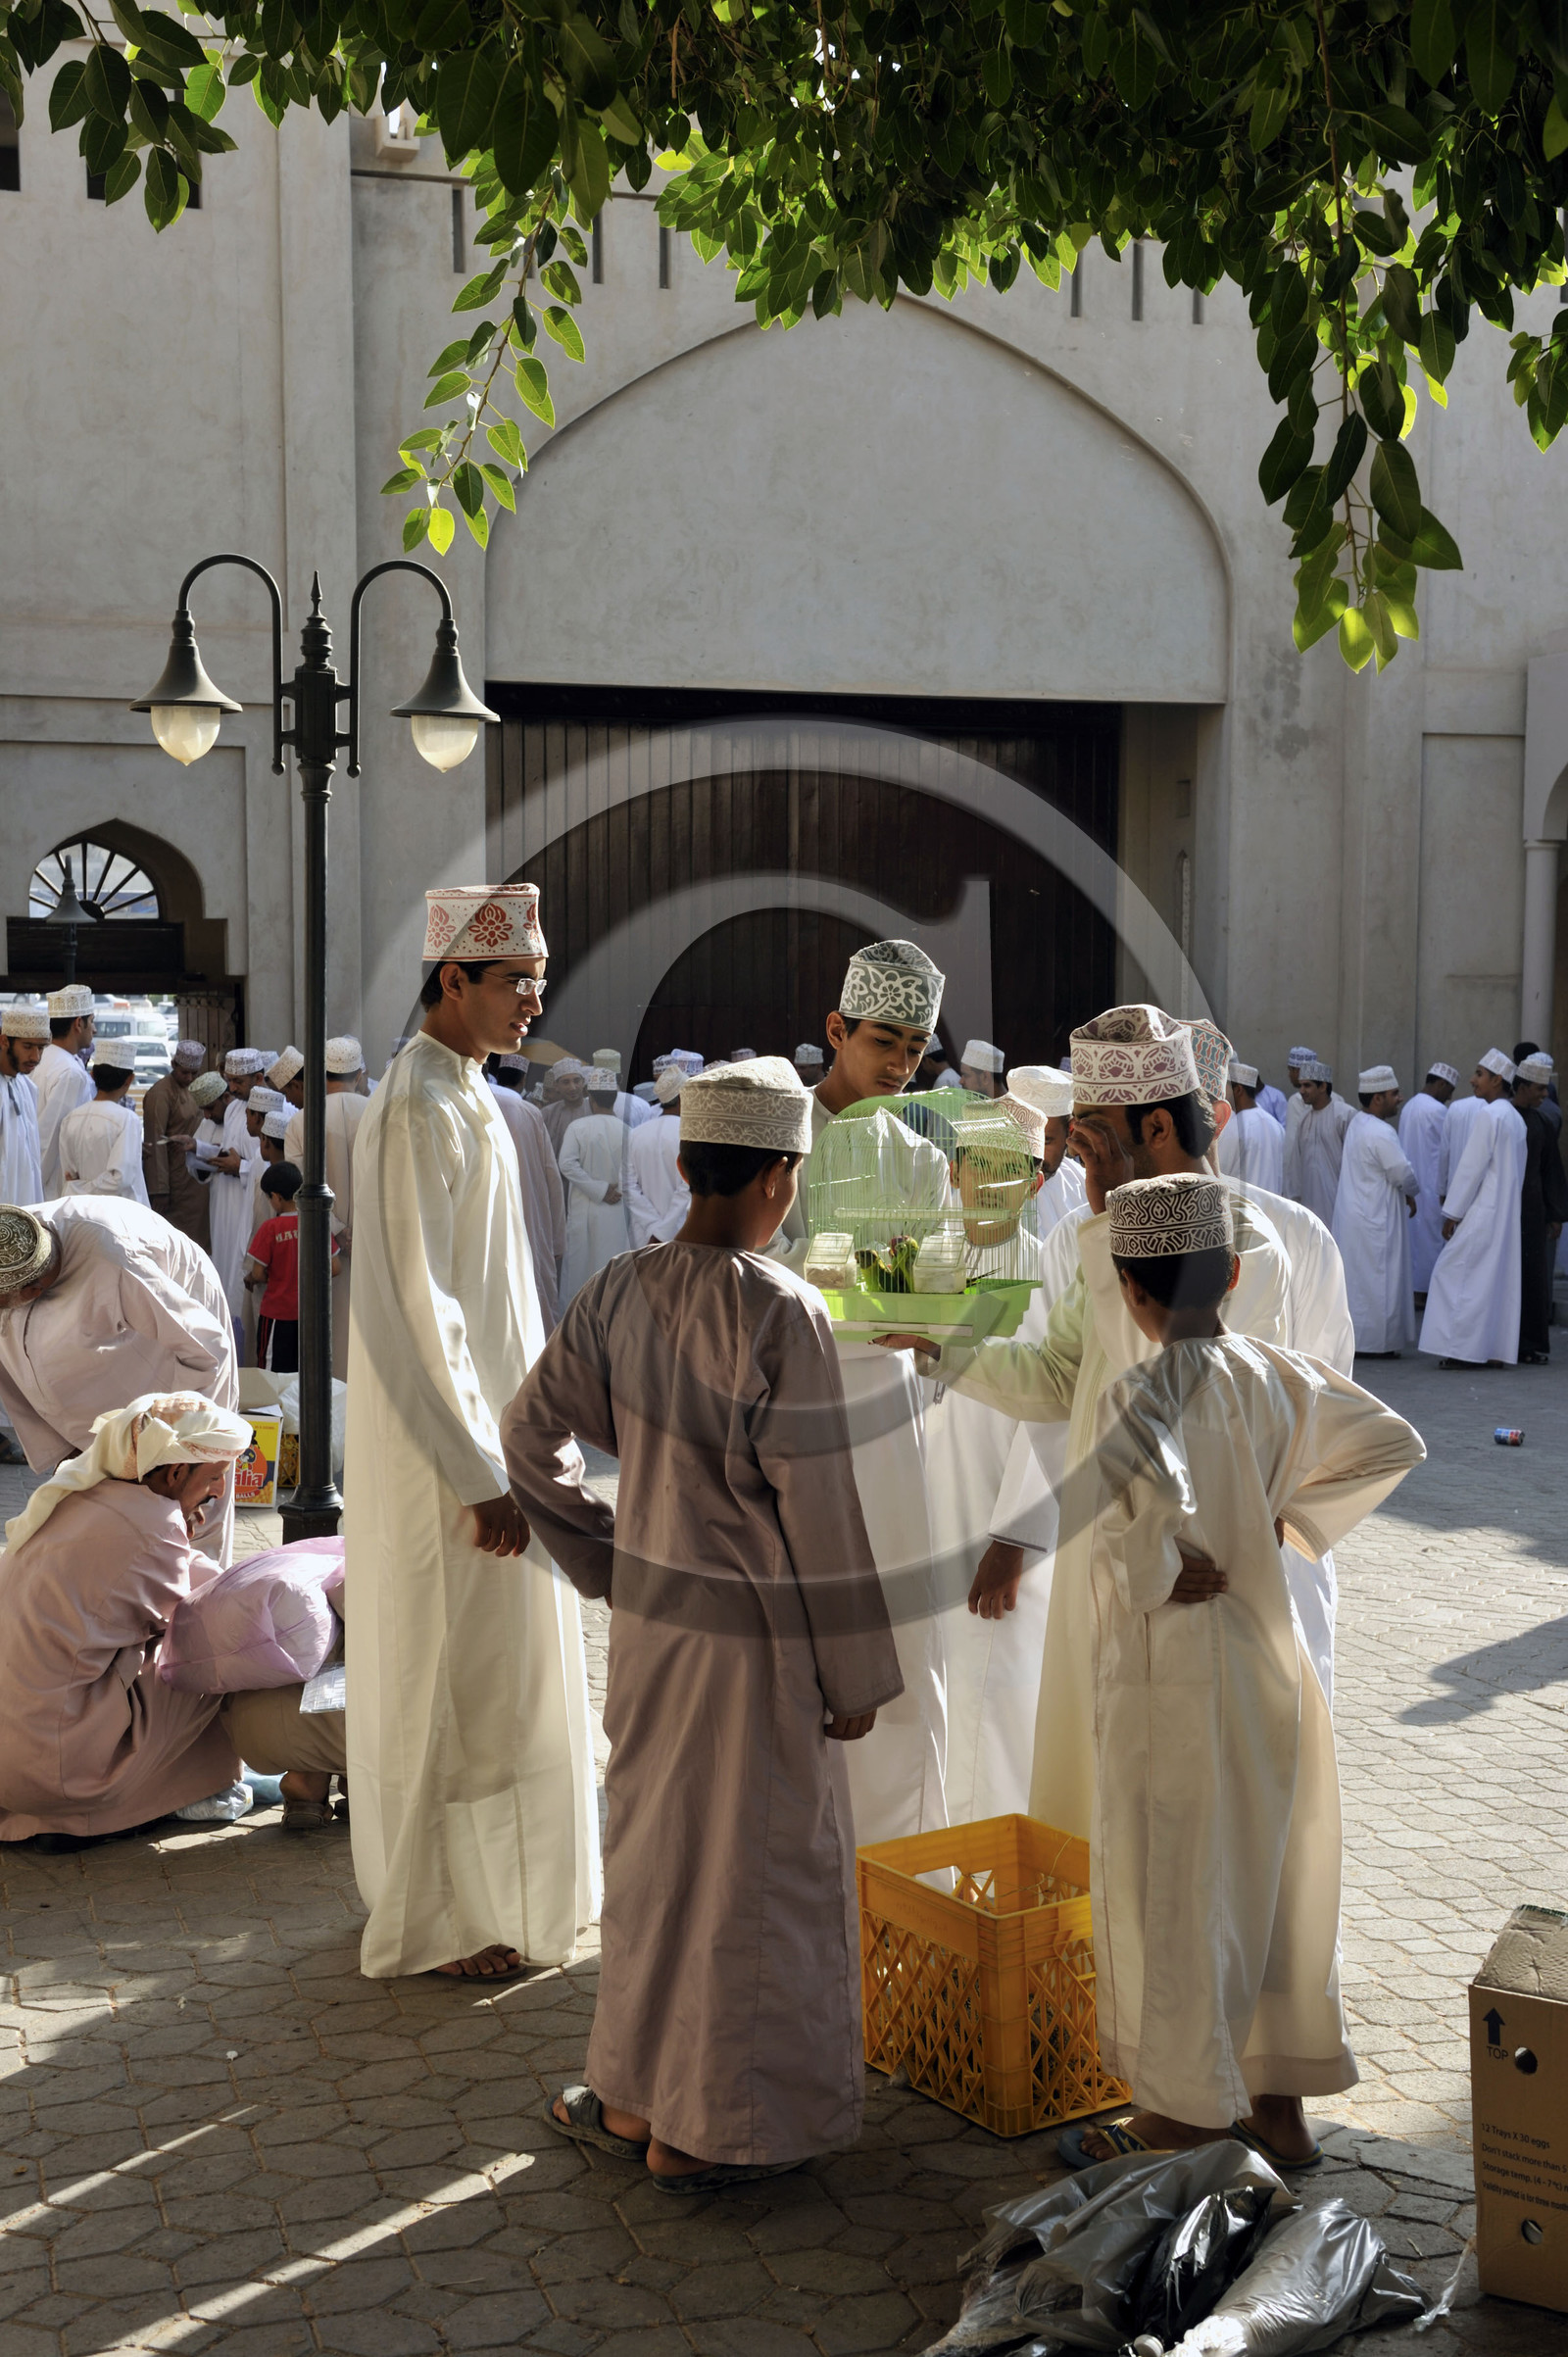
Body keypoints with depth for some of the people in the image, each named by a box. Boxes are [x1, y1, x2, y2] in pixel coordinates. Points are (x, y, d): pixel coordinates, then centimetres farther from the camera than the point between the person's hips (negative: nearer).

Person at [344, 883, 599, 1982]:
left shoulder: (466, 1098, 11)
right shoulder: (420, 1110, -20)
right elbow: (415, 1309, -23)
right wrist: (483, 1474, -22)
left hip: (477, 1427, 10)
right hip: (447, 1442, -10)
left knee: (487, 1671, 18)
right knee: (453, 1675, 1)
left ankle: (477, 1882, 32)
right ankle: (440, 1918, 14)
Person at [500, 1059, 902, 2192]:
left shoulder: (620, 1290, -2)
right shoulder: (783, 1314, -19)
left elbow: (532, 1433, 7)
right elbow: (820, 1511, -17)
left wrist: (608, 1556, 15)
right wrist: (855, 1675, -9)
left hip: (649, 1617, 6)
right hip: (757, 1632, -6)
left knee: (652, 1851, 19)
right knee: (752, 1869, 8)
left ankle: (635, 2094, 31)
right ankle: (711, 2126, 18)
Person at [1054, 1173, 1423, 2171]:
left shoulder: (1146, 1394, -20)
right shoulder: (1279, 1375, 0)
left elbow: (1154, 1490, -40)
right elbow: (1395, 1444, 8)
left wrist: (1155, 1568, -22)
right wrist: (1291, 1516, 6)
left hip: (1171, 1668, -7)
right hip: (1269, 1658, 7)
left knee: (1171, 1897, 7)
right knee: (1272, 1881, 17)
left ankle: (1185, 2119, 19)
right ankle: (1282, 2104, 29)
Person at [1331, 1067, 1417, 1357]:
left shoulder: (1356, 1125, 9)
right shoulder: (1381, 1133, -21)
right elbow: (1403, 1174, -19)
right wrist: (1411, 1194, 4)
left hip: (1352, 1212, 9)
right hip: (1375, 1221, -9)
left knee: (1356, 1277, 14)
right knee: (1376, 1279, -2)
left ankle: (1351, 1337, 19)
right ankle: (1371, 1342, 3)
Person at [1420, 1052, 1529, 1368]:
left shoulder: (1488, 1115, -14)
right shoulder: (1516, 1118, 13)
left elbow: (1471, 1167, -16)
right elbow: (1518, 1168, 16)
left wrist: (1452, 1213, -12)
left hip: (1483, 1211, -9)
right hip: (1507, 1212, 9)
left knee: (1456, 1273, -4)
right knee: (1500, 1277, 9)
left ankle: (1464, 1347, -7)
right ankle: (1497, 1350, 9)